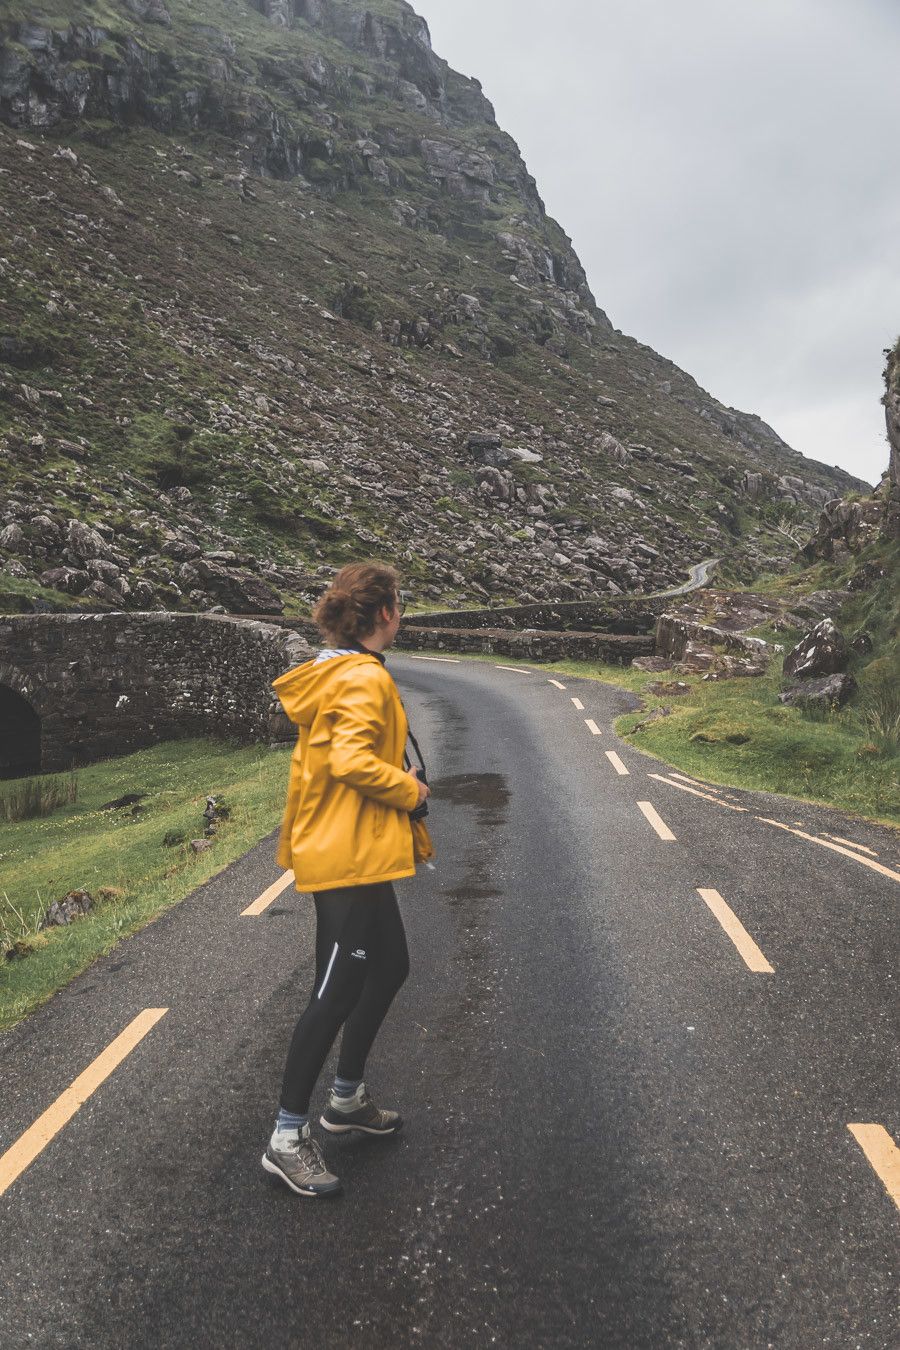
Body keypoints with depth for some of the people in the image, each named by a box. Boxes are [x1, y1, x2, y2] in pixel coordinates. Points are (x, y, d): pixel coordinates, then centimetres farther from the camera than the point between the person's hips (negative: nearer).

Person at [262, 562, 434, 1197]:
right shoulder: (366, 679, -18)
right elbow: (352, 760, -28)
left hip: (341, 851, 11)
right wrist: (410, 789, -14)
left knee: (389, 969, 21)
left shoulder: (331, 675, 13)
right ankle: (288, 1138, 10)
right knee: (338, 993, -2)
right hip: (351, 856, -11)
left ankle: (347, 1098, 35)